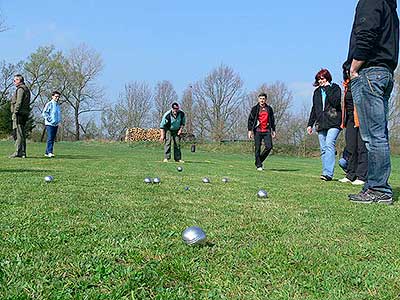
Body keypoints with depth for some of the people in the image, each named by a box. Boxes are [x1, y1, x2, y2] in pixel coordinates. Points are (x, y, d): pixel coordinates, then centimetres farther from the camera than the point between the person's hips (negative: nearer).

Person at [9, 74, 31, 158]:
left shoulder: (20, 89, -8)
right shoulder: (26, 89, 21)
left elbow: (18, 102, -17)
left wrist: (15, 113, -19)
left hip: (19, 113, -10)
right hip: (25, 114, 10)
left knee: (18, 133, -11)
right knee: (22, 134, 10)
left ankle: (18, 152, -14)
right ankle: (23, 153, 11)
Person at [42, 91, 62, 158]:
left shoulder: (58, 105, 16)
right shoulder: (49, 104, -6)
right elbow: (44, 113, -11)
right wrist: (49, 119, -15)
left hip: (56, 124, 7)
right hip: (49, 124, -7)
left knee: (53, 139, 7)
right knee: (50, 138, -14)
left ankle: (47, 152, 12)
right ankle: (50, 152, -17)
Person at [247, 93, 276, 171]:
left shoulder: (269, 109, 12)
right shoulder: (255, 109, 4)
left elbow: (272, 120, 20)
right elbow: (250, 120, 2)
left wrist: (273, 130, 16)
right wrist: (250, 130, -7)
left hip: (267, 131, 2)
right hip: (257, 131, -2)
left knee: (269, 146, -10)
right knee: (257, 148, -3)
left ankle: (260, 161, 11)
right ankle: (258, 165, 4)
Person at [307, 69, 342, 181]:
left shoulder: (335, 88, 4)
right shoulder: (317, 92, 19)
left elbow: (336, 102, -14)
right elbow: (314, 109, 23)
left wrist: (327, 88, -9)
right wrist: (310, 124, 18)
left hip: (333, 122, -6)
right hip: (321, 123, 6)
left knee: (329, 145, -20)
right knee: (323, 149, 2)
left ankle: (328, 173, -26)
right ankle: (327, 172, 5)